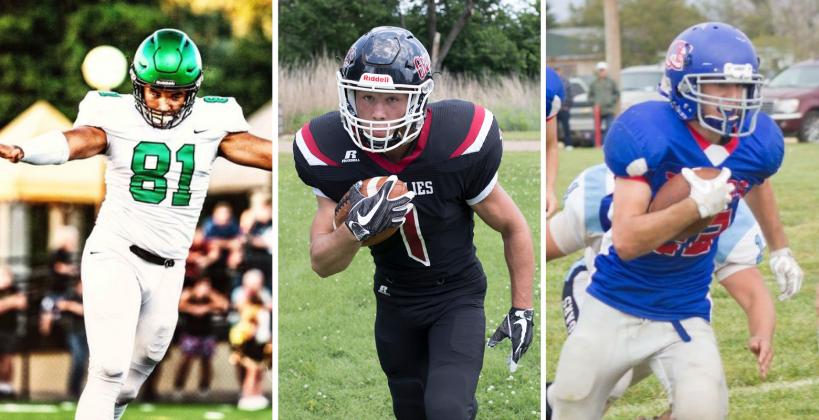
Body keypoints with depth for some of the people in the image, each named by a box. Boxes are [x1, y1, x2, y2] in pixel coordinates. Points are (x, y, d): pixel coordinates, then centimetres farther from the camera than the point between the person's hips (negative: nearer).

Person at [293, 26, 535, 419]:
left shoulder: (457, 146, -27)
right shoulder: (333, 154, -20)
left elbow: (514, 227, -10)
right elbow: (321, 263, -15)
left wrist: (522, 309, -7)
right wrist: (355, 230, -36)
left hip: (457, 296, -3)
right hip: (395, 301, 4)